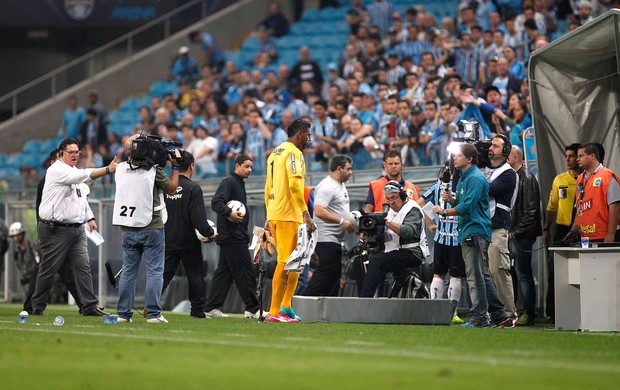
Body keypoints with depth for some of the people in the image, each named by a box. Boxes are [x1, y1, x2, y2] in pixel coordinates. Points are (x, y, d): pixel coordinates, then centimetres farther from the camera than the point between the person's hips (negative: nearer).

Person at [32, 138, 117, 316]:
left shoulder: (74, 173, 18)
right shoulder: (57, 170, -11)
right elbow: (82, 175, -26)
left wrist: (89, 218, 13)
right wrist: (108, 170, -31)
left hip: (77, 228, 8)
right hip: (56, 230, -8)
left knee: (83, 267, -2)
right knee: (48, 269, 0)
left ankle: (89, 306, -5)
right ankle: (37, 306, 12)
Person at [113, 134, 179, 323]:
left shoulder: (121, 169, 2)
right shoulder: (154, 170, -12)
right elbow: (171, 189, 1)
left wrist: (162, 163, 19)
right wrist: (175, 167, 11)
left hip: (128, 229, 5)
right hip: (152, 228, -4)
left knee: (128, 271, 10)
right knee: (155, 271, -1)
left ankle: (123, 313, 10)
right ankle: (153, 314, -5)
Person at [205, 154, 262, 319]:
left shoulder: (239, 184, 22)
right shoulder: (228, 182, -8)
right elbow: (216, 202, -21)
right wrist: (229, 213, -35)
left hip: (237, 236, 10)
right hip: (232, 236, -10)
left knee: (224, 272, 8)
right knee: (246, 271, -9)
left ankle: (212, 308, 9)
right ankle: (252, 308, -7)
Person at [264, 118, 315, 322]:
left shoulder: (275, 153, 20)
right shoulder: (294, 153, -9)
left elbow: (268, 187, 22)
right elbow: (294, 184, -21)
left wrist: (269, 217, 24)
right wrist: (306, 214, -22)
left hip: (274, 214, 9)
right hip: (289, 215, -9)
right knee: (285, 263, -8)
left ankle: (286, 308, 15)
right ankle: (274, 312, -10)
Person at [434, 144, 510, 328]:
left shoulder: (475, 178, -13)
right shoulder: (463, 178, 18)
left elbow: (467, 206, -21)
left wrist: (445, 211, -12)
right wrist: (451, 199, 4)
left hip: (476, 231, -11)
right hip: (467, 232, 11)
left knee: (475, 276, -10)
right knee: (482, 276, 13)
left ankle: (479, 318, -8)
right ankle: (499, 315, 18)